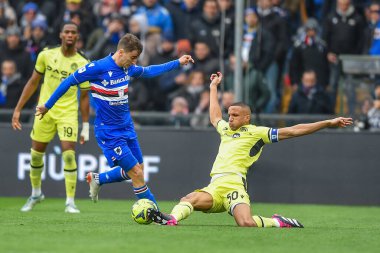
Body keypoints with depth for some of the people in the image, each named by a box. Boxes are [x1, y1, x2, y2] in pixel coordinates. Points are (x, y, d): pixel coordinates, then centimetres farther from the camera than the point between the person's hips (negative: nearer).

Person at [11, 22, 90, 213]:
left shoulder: (83, 64, -6)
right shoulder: (46, 55, -2)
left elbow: (84, 97, 1)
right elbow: (33, 83, 7)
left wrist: (85, 127, 0)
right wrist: (18, 109, 4)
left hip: (68, 113, -2)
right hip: (44, 111, 2)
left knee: (69, 155, -15)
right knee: (36, 155, 8)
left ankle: (70, 201, -8)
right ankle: (36, 194, 32)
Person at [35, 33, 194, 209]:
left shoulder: (129, 69, 2)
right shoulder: (98, 68, -19)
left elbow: (148, 71, 23)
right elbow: (69, 81, -10)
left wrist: (178, 63, 23)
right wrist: (48, 105, -3)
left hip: (127, 128, 8)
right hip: (109, 133, -8)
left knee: (138, 171, 12)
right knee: (137, 173, -9)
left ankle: (97, 179, 30)